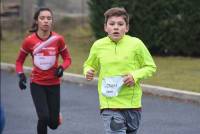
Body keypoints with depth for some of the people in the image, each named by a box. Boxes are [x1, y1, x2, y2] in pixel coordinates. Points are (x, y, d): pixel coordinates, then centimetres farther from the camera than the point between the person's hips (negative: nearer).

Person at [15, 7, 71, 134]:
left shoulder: (58, 39, -10)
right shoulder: (29, 41, -10)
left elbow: (67, 58, 3)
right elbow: (19, 61, 5)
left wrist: (61, 68, -18)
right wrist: (21, 75, -12)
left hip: (54, 84, 1)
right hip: (37, 84, -1)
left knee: (53, 124, 3)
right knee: (44, 118, -17)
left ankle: (56, 115, 42)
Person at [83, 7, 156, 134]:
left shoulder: (136, 44, -4)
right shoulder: (98, 45, 0)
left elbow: (151, 67, 5)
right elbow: (89, 65, 18)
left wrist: (135, 76, -12)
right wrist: (88, 72, -5)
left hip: (132, 104, 1)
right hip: (109, 105, -1)